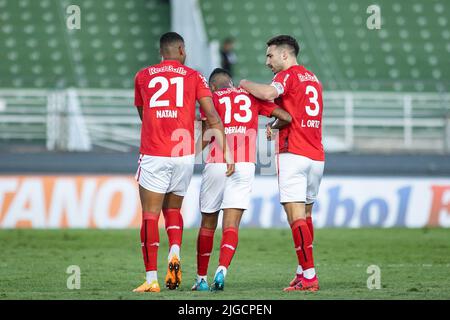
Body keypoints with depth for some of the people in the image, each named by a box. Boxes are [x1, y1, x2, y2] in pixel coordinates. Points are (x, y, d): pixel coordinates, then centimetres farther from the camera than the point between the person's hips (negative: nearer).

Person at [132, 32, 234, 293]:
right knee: (173, 209, 20)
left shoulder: (143, 76, 10)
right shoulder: (193, 77, 7)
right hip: (184, 154, 1)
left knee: (151, 215, 1)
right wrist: (226, 152, 0)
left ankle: (151, 279, -5)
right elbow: (213, 117, -1)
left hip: (153, 155, -1)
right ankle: (175, 253, -6)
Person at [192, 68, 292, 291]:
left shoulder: (211, 98, 7)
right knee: (231, 225, -2)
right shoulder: (252, 96, 14)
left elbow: (206, 137, -5)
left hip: (216, 165, -1)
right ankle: (222, 270, -24)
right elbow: (286, 117, 8)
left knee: (207, 224, 13)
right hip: (245, 165, 1)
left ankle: (201, 279, 18)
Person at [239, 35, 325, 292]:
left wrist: (247, 85, -7)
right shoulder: (313, 78, 20)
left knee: (296, 216, -10)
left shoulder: (288, 75, -5)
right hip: (317, 155, 8)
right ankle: (303, 271, 18)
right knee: (305, 215, 15)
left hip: (294, 154, -8)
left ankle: (309, 277, -17)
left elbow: (268, 93, -25)